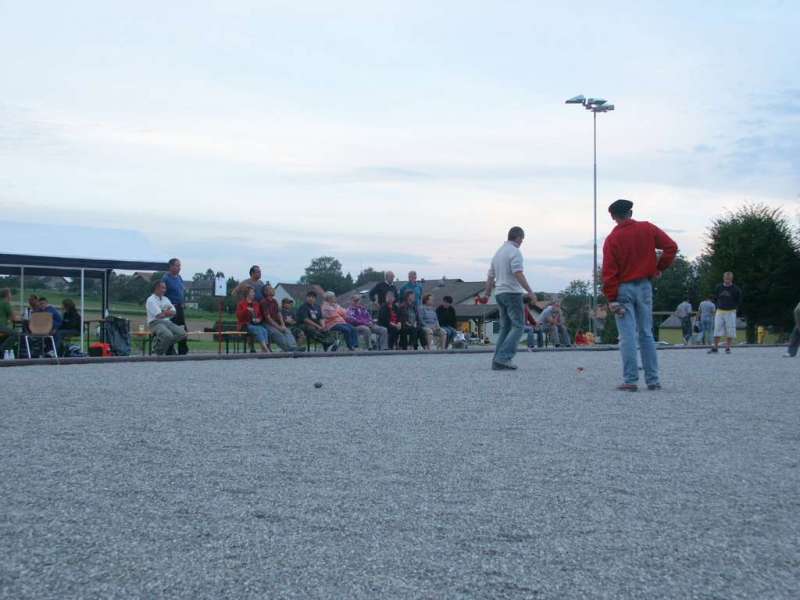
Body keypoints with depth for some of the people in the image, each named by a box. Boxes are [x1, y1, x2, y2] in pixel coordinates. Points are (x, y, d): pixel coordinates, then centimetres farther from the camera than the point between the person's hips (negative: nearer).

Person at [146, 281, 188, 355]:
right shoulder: (151, 300, -3)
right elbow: (159, 315, -13)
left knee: (182, 333, -17)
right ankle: (158, 353, -11)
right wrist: (168, 312, 3)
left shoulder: (166, 299, 20)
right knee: (168, 335, -36)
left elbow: (173, 313, 11)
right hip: (155, 323, -8)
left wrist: (164, 312, -6)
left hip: (167, 322, 8)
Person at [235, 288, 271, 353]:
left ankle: (264, 350, -43)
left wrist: (259, 319, -1)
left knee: (264, 330, -30)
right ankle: (266, 350, -46)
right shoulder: (241, 304, 7)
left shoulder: (257, 304, 19)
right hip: (246, 325, -4)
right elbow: (239, 316, -5)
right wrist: (246, 310, -17)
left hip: (256, 324, 5)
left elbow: (261, 315, 21)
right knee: (259, 330, -34)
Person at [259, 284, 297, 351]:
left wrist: (283, 325, -6)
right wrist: (279, 327, -16)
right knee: (278, 334, -31)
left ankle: (294, 347, -42)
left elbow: (279, 314, 12)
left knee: (288, 331, -20)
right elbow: (268, 318, -13)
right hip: (268, 325, -6)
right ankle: (288, 349, -47)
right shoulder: (264, 302, -7)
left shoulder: (274, 301, 16)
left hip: (277, 324, 6)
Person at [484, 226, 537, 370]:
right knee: (518, 326, -9)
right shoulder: (514, 252, -9)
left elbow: (490, 276, 22)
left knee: (505, 327, 11)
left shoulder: (498, 252, 18)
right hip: (512, 293, -9)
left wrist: (488, 294, 30)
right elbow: (518, 273, -21)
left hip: (499, 293, 9)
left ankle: (497, 362, 5)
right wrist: (530, 291, -21)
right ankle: (504, 357, -21)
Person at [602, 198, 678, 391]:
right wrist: (659, 267, 6)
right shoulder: (647, 229, 2)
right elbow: (671, 247, -4)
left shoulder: (612, 239, -6)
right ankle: (653, 380, 10)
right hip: (644, 286, 3)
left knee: (627, 337, -2)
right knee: (646, 334, 11)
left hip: (623, 289, -3)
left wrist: (612, 299, -9)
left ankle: (630, 380, -5)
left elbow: (609, 272, -11)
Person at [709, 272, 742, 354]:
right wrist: (718, 306, 6)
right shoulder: (719, 287, 5)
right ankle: (715, 348, 4)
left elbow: (739, 301, 4)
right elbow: (715, 298, 16)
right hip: (719, 311, 2)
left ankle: (727, 348, 8)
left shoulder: (736, 289, -3)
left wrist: (734, 308, -2)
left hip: (730, 312, -2)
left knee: (730, 332, -2)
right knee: (717, 330, -1)